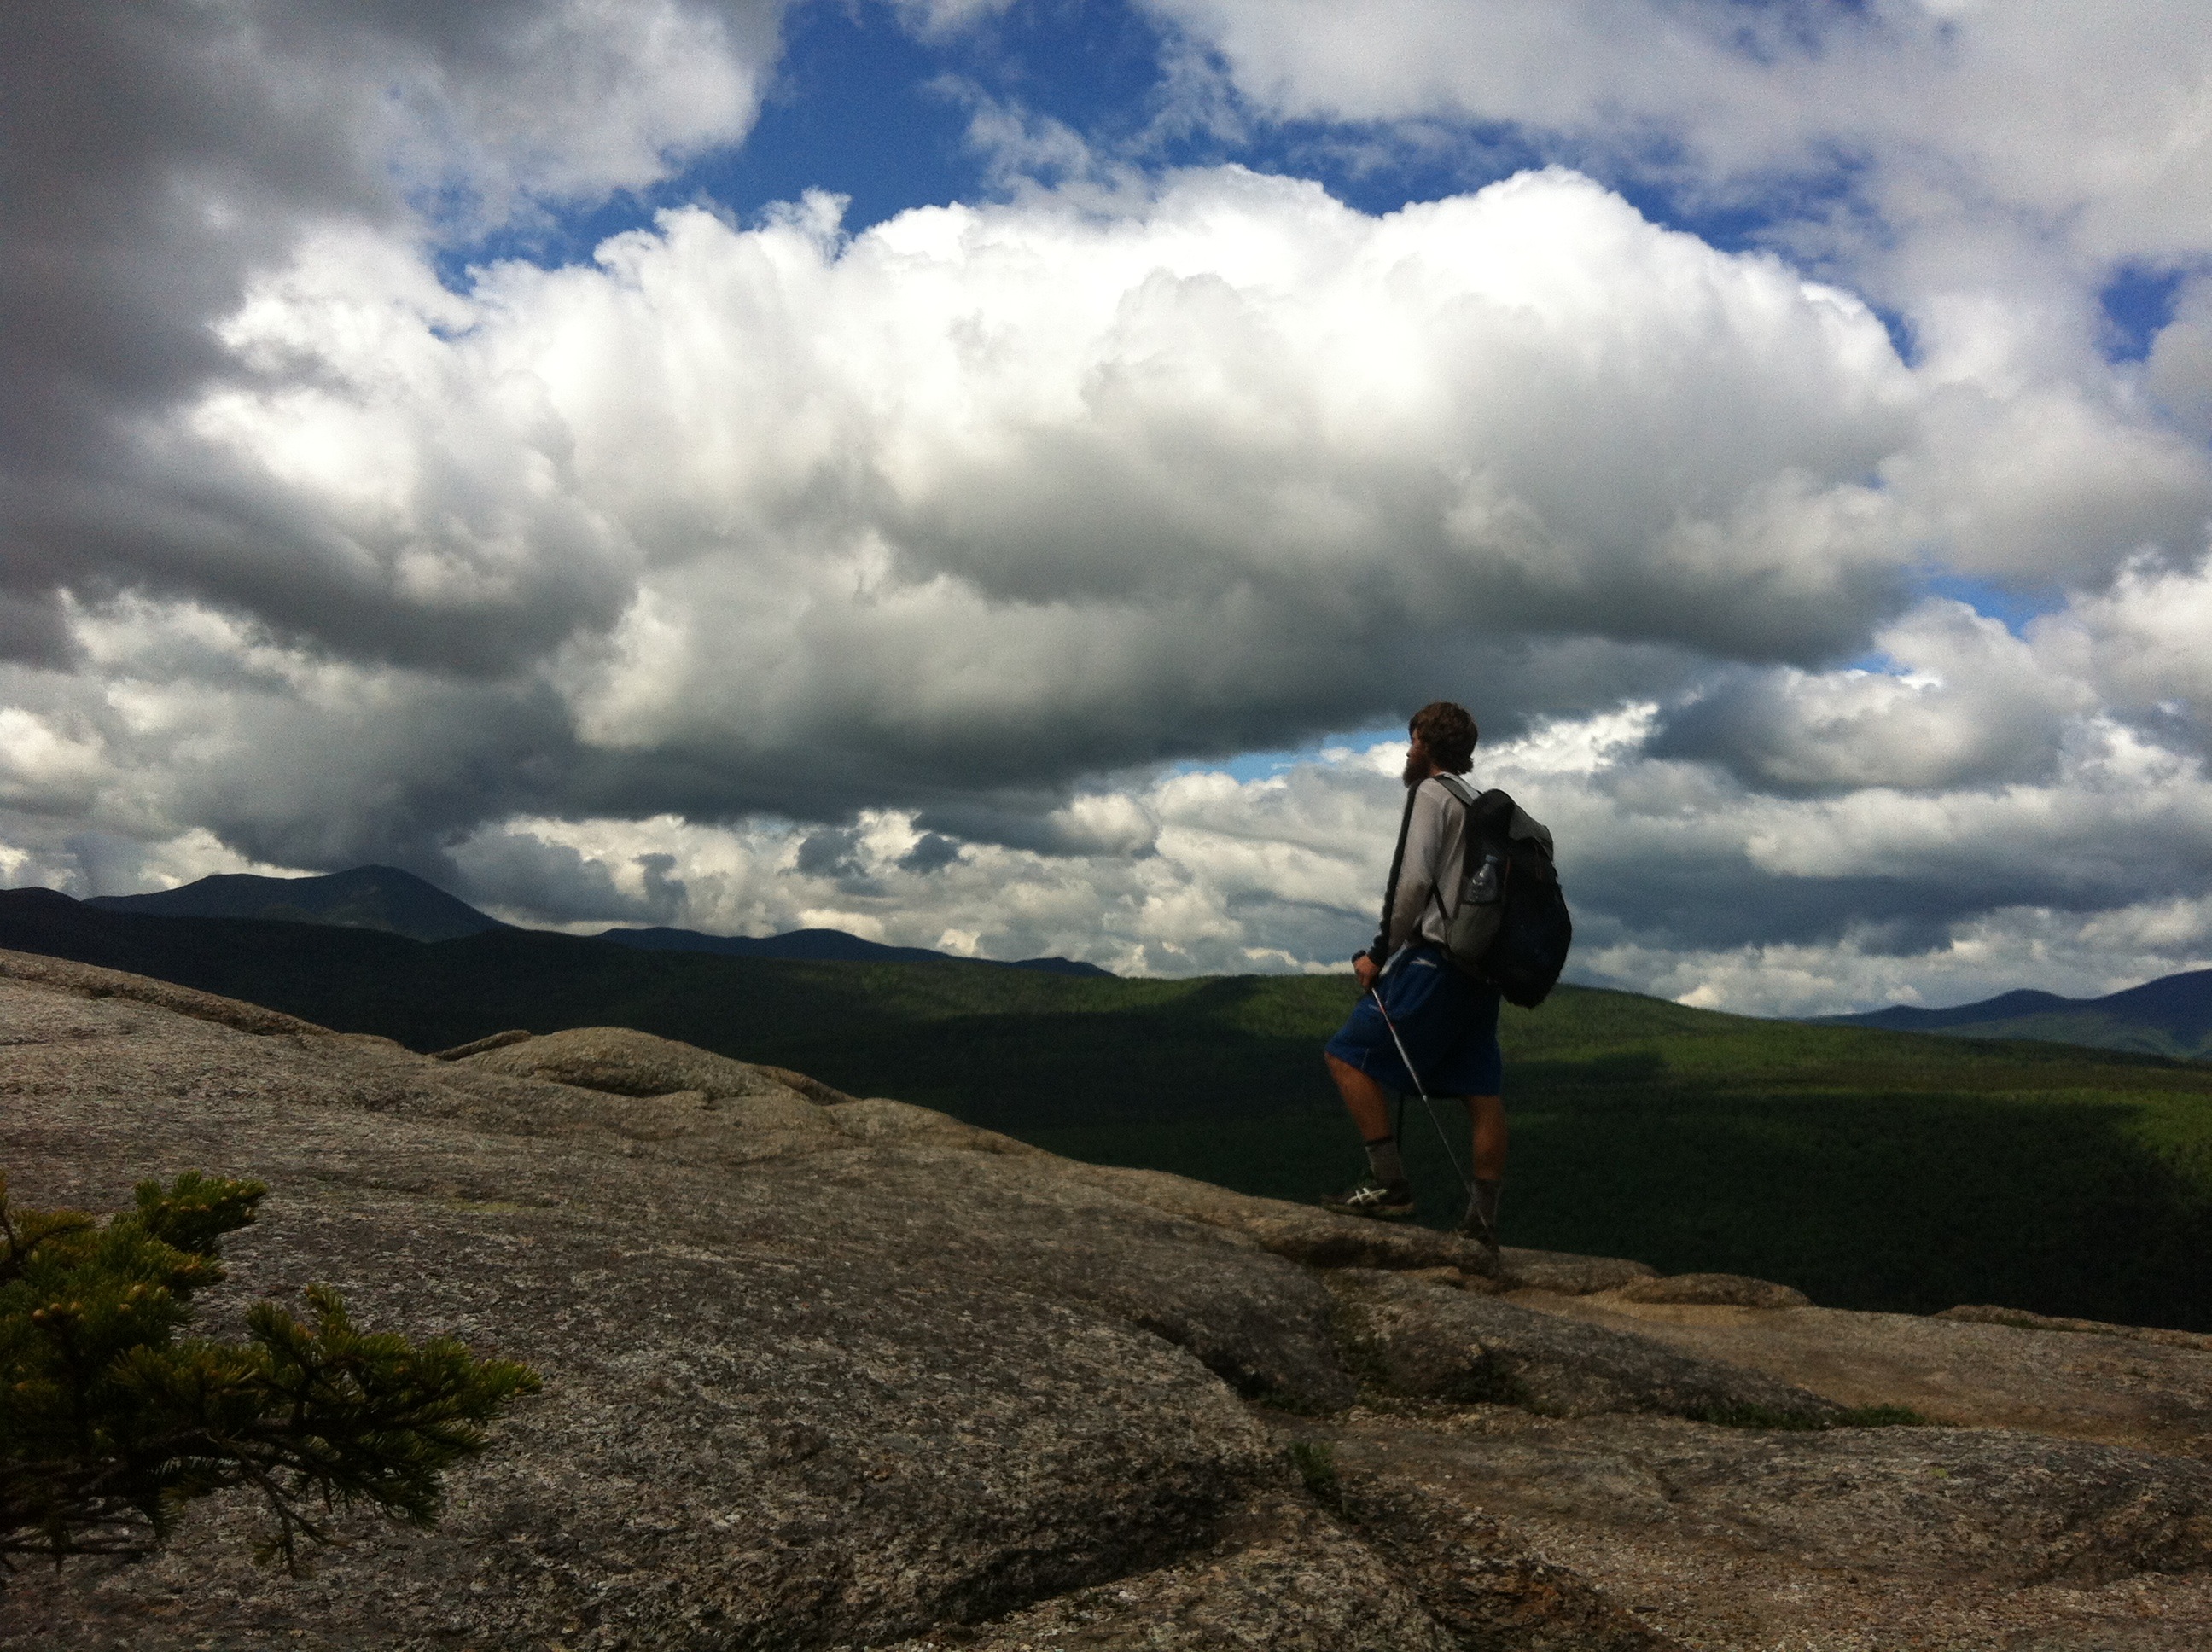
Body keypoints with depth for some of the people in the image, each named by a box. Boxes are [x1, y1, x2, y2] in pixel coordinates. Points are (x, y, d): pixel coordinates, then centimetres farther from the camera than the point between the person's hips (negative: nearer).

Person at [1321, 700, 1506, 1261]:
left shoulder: (1432, 793, -3)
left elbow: (1412, 880, -14)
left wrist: (1381, 952, -7)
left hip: (1436, 956, -9)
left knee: (1349, 1055, -5)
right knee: (1482, 1092, 5)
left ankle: (1388, 1182, -10)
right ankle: (1482, 1223, 5)